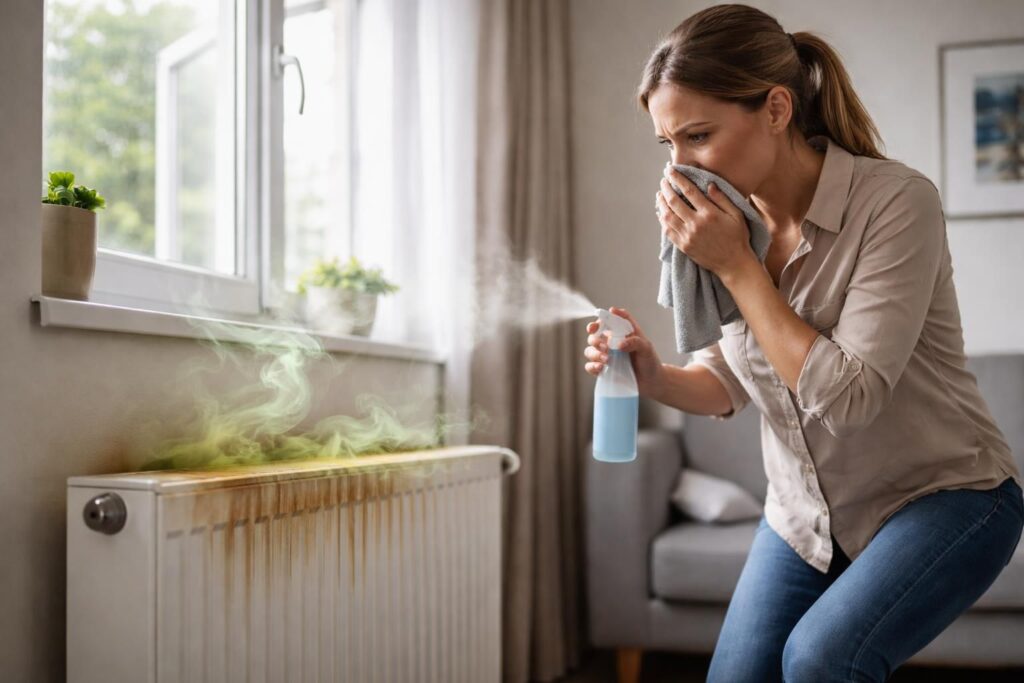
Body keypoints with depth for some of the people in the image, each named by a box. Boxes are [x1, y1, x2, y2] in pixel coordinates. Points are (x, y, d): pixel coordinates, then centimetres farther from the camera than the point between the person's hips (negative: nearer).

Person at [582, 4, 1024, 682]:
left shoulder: (895, 201, -23)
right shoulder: (720, 223, -7)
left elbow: (847, 397, -28)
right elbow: (729, 385, 4)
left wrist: (736, 266, -26)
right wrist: (655, 375, -17)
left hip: (945, 495, -5)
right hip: (805, 510, 6)